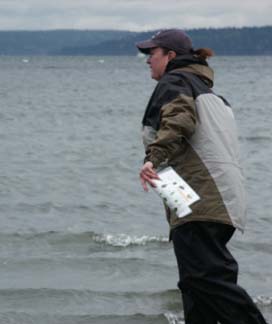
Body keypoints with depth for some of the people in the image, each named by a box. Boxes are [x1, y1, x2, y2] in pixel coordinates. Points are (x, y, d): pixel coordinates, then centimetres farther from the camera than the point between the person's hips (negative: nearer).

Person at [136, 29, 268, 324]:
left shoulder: (174, 82, 2)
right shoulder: (206, 88, 31)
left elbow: (180, 119, -18)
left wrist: (154, 157, -30)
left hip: (201, 198, -10)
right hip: (224, 201, 10)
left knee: (203, 274, -18)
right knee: (196, 279, 10)